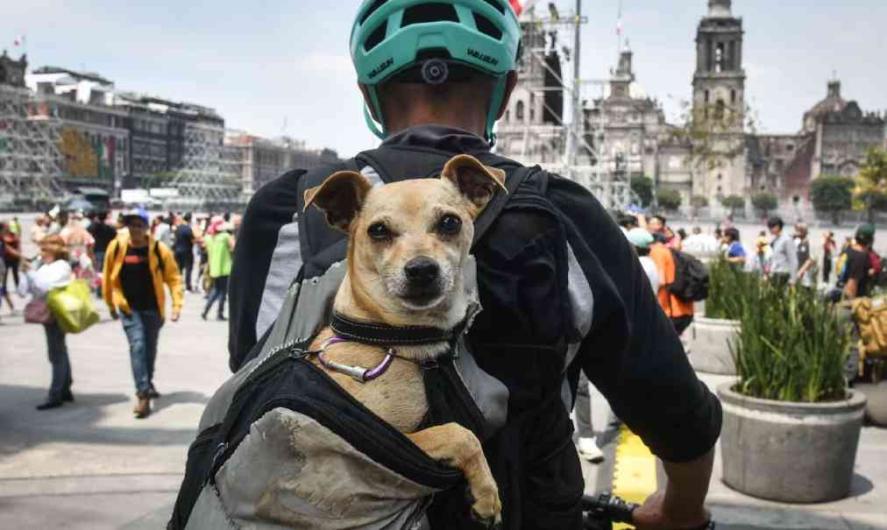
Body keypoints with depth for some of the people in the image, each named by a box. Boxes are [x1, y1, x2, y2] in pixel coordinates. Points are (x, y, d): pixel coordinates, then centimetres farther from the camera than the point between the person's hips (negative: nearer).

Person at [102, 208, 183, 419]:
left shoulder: (159, 249, -9)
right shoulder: (116, 247, -7)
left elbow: (173, 277, -5)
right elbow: (108, 277, 5)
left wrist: (176, 305, -11)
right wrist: (111, 304, 12)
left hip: (152, 308, 1)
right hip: (128, 308, -1)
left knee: (150, 348, 16)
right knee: (137, 346, -15)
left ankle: (147, 384, 40)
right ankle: (143, 395, -16)